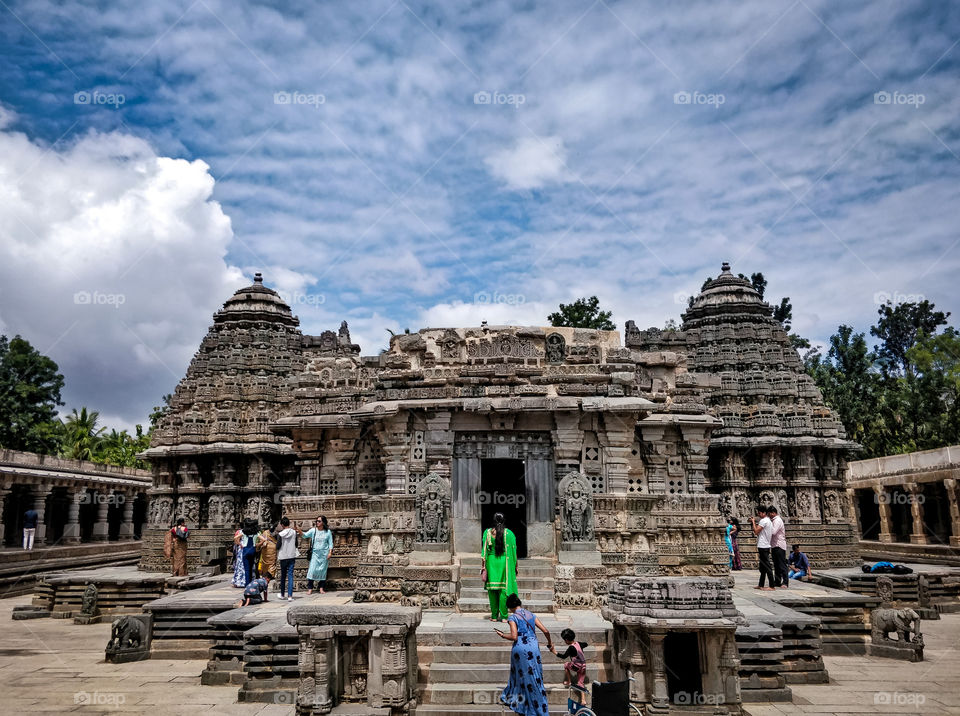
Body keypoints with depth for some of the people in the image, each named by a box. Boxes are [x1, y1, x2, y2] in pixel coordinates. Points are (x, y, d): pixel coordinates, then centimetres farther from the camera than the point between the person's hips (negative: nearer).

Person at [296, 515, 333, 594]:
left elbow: (330, 543, 4)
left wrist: (330, 553, -4)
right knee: (312, 569, -7)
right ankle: (310, 588, -2)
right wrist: (300, 531, -31)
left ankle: (321, 588, 15)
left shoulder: (328, 532, 1)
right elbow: (305, 535, -13)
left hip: (324, 553, 0)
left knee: (322, 570, 5)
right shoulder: (313, 530, 0)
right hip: (315, 553, 0)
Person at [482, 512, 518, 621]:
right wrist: (515, 566, 9)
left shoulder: (487, 532, -1)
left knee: (492, 589, 8)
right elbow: (513, 550, 0)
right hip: (504, 562, -1)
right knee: (503, 589, 3)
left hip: (491, 561, 1)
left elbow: (484, 549, 0)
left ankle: (494, 616, 11)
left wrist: (483, 566, 6)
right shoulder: (508, 533, -4)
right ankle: (503, 616, 2)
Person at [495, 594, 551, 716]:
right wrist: (550, 642, 22)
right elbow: (545, 631, 6)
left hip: (520, 648, -4)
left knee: (519, 673, 16)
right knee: (535, 677, 14)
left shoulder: (512, 617, -4)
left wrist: (502, 635, 2)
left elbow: (514, 637, -15)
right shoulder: (531, 615, 10)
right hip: (534, 647, 4)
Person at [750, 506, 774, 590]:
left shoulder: (763, 521, -14)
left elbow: (756, 531, -18)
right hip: (765, 546, 11)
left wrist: (753, 522, -7)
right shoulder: (768, 521, 17)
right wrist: (754, 523, 10)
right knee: (762, 566, 14)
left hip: (763, 546, -11)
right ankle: (761, 585, 21)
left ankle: (771, 586, -8)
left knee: (767, 566, -9)